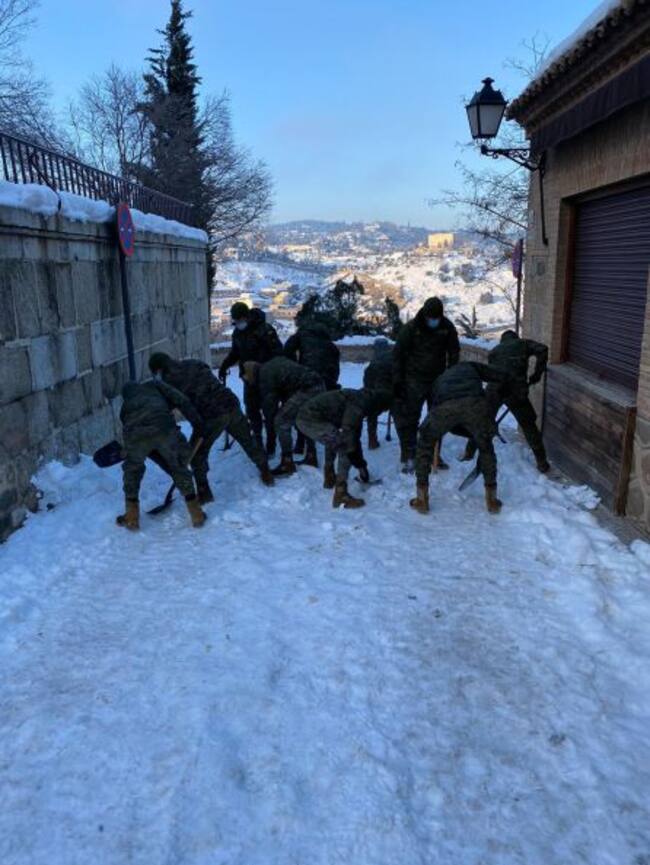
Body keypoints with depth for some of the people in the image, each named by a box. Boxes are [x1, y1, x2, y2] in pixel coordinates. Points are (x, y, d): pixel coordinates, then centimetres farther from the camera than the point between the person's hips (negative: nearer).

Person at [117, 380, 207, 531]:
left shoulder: (126, 406, 39)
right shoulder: (153, 385, 34)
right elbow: (180, 400, 15)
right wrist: (197, 422, 16)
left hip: (135, 433, 2)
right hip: (163, 427, -2)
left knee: (132, 470, 29)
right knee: (179, 467, 20)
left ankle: (132, 517, 34)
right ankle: (196, 513, 22)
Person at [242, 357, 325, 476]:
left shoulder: (265, 375, -2)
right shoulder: (273, 364, 23)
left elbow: (268, 401, 5)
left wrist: (269, 419, 21)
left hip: (307, 390, -10)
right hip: (319, 385, 10)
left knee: (281, 422, -4)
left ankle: (287, 464, -2)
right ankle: (311, 457, 34)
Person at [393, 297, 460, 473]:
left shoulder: (447, 327, -2)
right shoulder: (411, 328, -10)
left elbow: (454, 354, 8)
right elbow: (398, 354, -5)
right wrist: (398, 381, -8)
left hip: (438, 379, 3)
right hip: (414, 380, -3)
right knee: (409, 419, -5)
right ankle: (408, 458, 1)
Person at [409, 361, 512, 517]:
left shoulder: (440, 379, 43)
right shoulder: (470, 366, 40)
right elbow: (504, 378, 29)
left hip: (444, 406, 1)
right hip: (475, 403, 0)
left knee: (425, 443, 28)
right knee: (485, 446, 28)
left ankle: (422, 499, 26)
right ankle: (492, 499, 29)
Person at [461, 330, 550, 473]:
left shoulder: (494, 351, 28)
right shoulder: (524, 343, 19)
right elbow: (542, 350, 1)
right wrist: (537, 374, 7)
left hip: (493, 389, 3)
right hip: (515, 389, -2)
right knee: (528, 425, 9)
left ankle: (469, 453, 30)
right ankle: (542, 462, 13)